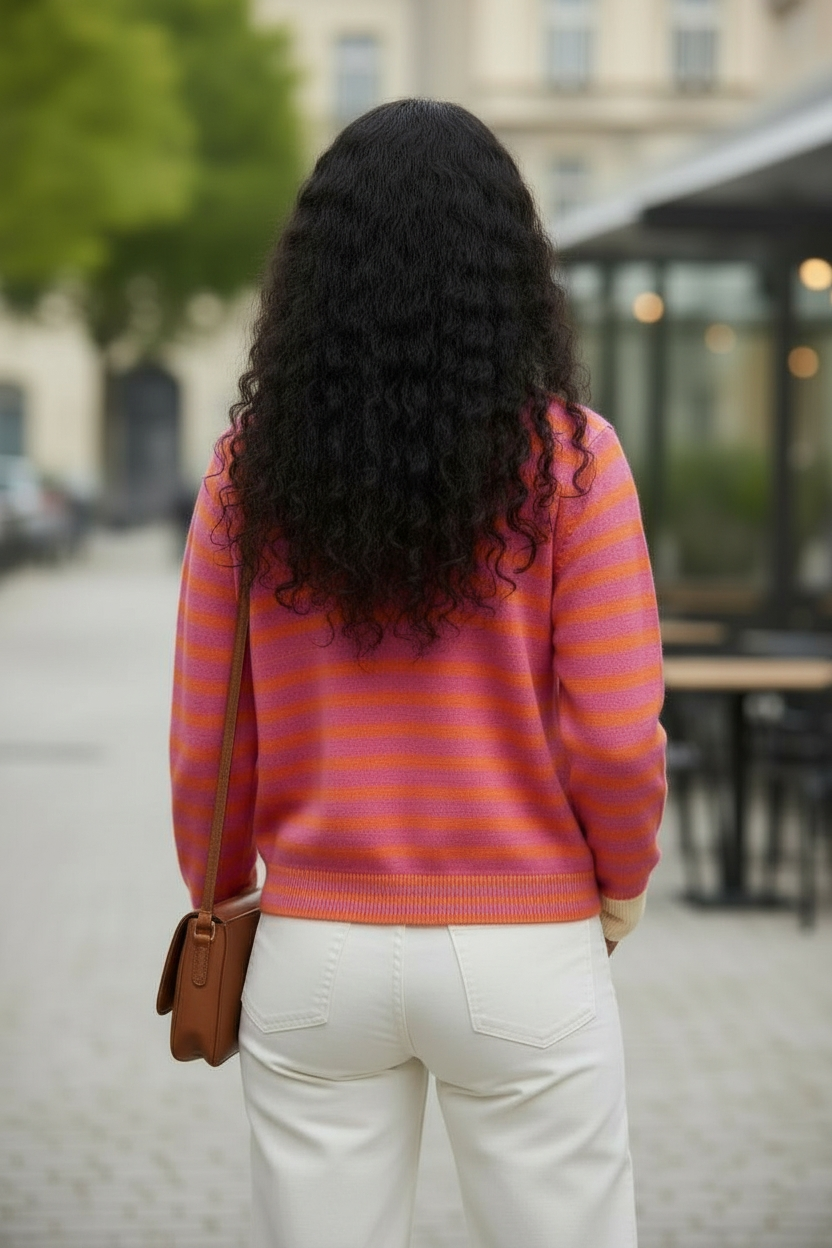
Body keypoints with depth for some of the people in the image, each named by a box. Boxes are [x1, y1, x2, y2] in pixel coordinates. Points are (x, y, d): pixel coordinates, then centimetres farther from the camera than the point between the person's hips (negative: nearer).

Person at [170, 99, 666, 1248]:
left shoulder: (253, 465, -3)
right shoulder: (568, 456, -9)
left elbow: (204, 736, 1)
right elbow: (615, 733, -10)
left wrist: (220, 897, 17)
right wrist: (621, 883, 8)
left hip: (314, 952, 2)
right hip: (523, 957, -2)